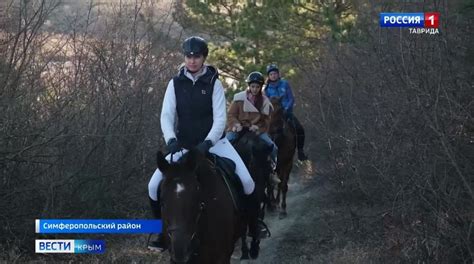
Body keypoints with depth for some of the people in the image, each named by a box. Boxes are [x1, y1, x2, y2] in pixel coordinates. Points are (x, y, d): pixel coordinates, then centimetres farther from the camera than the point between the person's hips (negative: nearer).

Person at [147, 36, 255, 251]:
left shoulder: (213, 83, -8)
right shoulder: (175, 84, -3)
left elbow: (220, 118, -14)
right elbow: (166, 116, -11)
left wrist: (207, 143, -31)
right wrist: (171, 140, -30)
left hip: (213, 143, -2)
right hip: (183, 145, 2)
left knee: (246, 182, -18)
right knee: (154, 186, -13)